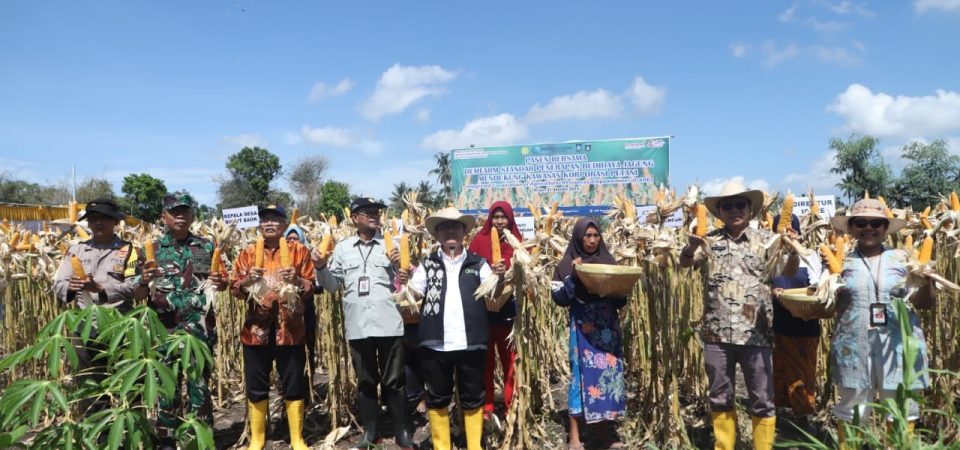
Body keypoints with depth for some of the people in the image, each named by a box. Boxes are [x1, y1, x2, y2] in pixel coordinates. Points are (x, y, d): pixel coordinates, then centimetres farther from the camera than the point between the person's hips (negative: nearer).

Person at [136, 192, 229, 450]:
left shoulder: (207, 247, 5)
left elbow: (221, 281, 8)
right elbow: (137, 295, 4)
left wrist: (222, 284, -16)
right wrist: (145, 282, -19)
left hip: (199, 329, 0)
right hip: (164, 329, 1)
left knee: (199, 385, 5)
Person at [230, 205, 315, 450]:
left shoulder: (298, 250, 4)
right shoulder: (248, 252, 9)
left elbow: (311, 286, 2)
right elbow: (234, 287, 6)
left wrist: (296, 280, -17)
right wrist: (248, 279, -14)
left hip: (290, 328, -1)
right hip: (256, 328, 2)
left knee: (294, 385, 5)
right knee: (256, 386, 9)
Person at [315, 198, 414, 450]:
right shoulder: (342, 248, 9)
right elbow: (332, 285, 13)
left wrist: (399, 265, -15)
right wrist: (322, 267, -4)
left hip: (389, 323, -2)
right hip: (357, 325, 2)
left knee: (394, 381, 5)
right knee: (365, 381, 12)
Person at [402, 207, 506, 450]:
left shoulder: (478, 263, 5)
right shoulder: (428, 264, 7)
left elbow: (495, 295, -1)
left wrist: (499, 278, -21)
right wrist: (404, 282, -15)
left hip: (470, 343, 0)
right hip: (435, 344, 1)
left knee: (472, 398, 11)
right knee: (437, 398, 12)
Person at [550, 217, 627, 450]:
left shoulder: (609, 261, 10)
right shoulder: (567, 264, 1)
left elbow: (621, 300, 12)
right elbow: (559, 298, -6)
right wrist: (572, 276, -17)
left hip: (608, 327, 4)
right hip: (583, 328, -3)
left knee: (611, 372, 4)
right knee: (582, 374, -3)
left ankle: (609, 427, 18)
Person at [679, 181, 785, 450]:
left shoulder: (765, 239, 3)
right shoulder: (709, 241, 6)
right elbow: (684, 262, -8)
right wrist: (692, 246, -31)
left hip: (755, 334, -1)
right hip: (716, 333, 1)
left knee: (762, 401, 6)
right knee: (720, 398, 13)